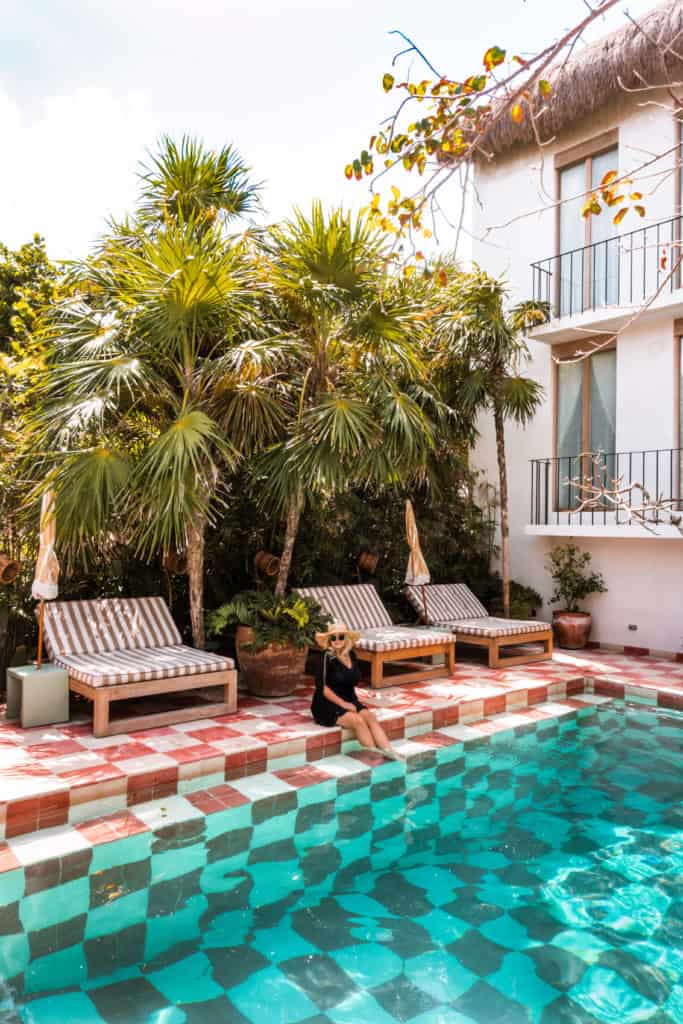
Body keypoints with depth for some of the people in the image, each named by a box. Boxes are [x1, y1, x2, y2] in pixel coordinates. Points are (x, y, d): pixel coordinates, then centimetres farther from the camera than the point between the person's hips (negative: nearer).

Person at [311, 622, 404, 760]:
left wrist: (353, 701, 7)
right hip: (327, 706, -6)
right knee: (358, 720, -27)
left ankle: (388, 751, -31)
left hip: (349, 701, 6)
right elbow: (321, 686, -16)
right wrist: (342, 703, -16)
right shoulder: (327, 657, -14)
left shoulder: (351, 655, 6)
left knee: (370, 717, -20)